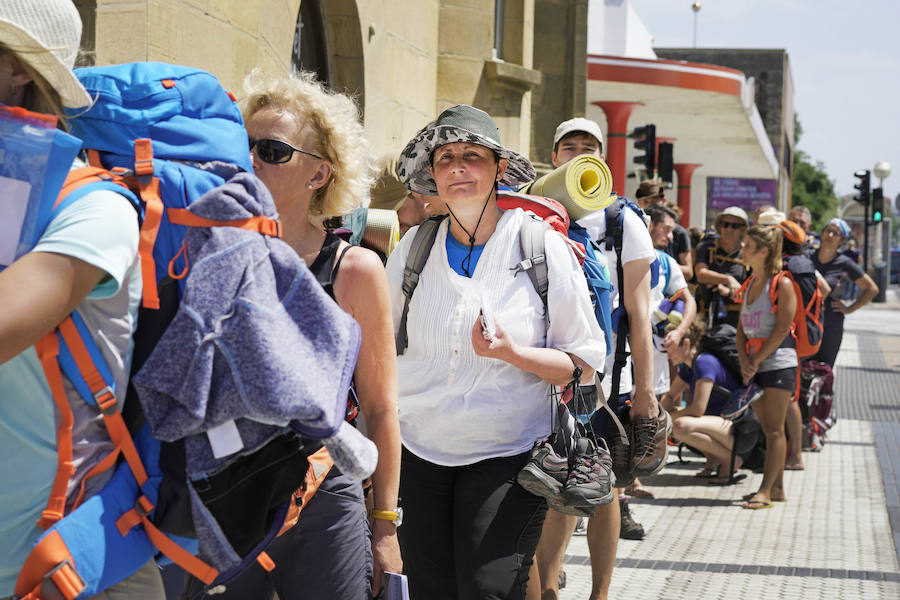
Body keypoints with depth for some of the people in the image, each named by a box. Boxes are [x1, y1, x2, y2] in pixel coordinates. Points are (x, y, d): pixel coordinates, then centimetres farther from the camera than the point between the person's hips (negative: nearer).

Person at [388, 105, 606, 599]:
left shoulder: (543, 247, -4)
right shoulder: (413, 247, 4)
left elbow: (586, 362, -3)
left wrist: (511, 352, -19)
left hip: (507, 455, -3)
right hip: (417, 452, 3)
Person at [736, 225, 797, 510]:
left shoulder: (782, 284, -10)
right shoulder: (750, 284, 13)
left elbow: (782, 329, -14)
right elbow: (742, 327, 12)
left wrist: (757, 361, -14)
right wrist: (744, 360, -3)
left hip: (778, 361, -7)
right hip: (754, 364, 7)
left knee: (774, 430, -6)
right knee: (768, 429, 11)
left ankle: (766, 490, -7)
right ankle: (777, 487, 17)